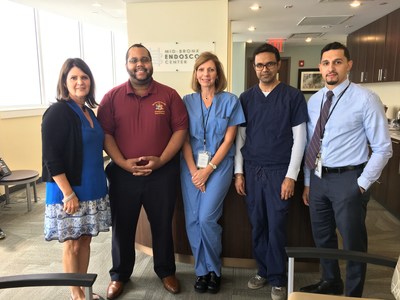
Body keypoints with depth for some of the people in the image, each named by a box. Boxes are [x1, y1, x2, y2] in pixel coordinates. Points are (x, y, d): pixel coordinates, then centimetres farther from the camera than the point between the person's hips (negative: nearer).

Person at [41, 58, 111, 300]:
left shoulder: (89, 112, 10)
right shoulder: (57, 112, -13)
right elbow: (51, 157, -17)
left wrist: (100, 183, 14)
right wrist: (68, 194, -19)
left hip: (93, 189, 7)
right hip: (69, 191, -7)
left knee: (85, 240, 15)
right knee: (72, 243, 6)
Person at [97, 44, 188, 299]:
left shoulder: (169, 95, 0)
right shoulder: (112, 97, 1)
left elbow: (181, 129, -3)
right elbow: (105, 134, -1)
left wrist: (161, 160, -13)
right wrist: (123, 163, -13)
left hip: (162, 173, 0)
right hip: (123, 174, 1)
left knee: (162, 225, 13)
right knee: (122, 226, 13)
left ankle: (166, 271, 34)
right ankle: (120, 274, 34)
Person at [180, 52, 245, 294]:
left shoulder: (230, 101, -1)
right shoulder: (187, 101, 6)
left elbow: (228, 140, -5)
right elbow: (184, 139, 3)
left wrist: (208, 169, -11)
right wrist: (194, 171, -8)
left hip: (219, 165, -3)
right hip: (191, 167, 3)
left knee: (207, 218, -10)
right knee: (193, 220, 2)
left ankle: (214, 270, 15)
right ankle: (202, 271, 22)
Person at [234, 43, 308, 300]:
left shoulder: (293, 97, -1)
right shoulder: (246, 98, 7)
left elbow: (299, 139, -3)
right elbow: (240, 137, 8)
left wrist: (291, 176, -9)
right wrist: (238, 172, 2)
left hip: (279, 171, -3)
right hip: (252, 170, 3)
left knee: (276, 226, 3)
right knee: (257, 225, 11)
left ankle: (278, 278, 20)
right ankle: (263, 270, 29)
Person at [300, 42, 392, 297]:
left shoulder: (365, 99, -10)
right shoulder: (314, 101, 6)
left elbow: (382, 148, -9)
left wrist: (362, 184, -11)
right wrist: (307, 181, 11)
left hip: (347, 180, -6)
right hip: (318, 179, 6)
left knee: (353, 243, 11)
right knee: (322, 237, 21)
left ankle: (353, 294, 35)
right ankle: (330, 282, 45)